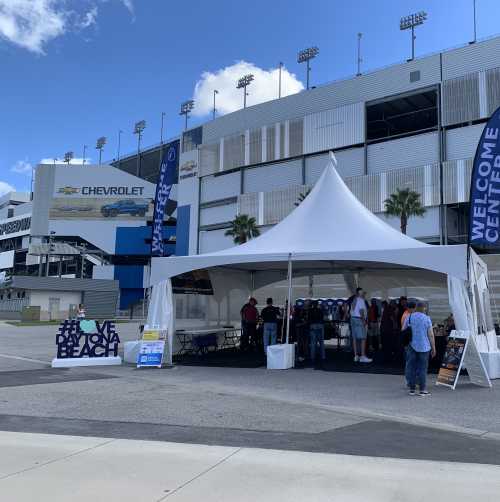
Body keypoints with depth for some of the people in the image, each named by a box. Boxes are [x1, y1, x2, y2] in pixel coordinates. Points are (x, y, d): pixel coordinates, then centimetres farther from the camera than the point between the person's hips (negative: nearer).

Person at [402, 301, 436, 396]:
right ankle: (422, 389, 7)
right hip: (424, 346, -2)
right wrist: (433, 348, 1)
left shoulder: (409, 317, 2)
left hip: (412, 346, 2)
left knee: (411, 367, 8)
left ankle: (412, 389, 10)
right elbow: (431, 335, -6)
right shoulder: (427, 319, -5)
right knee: (422, 368, 5)